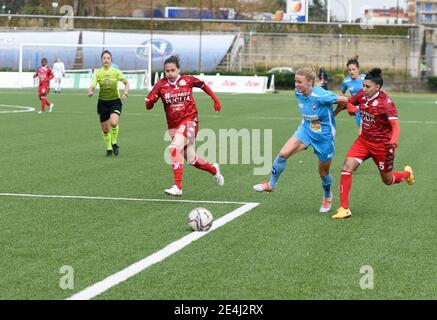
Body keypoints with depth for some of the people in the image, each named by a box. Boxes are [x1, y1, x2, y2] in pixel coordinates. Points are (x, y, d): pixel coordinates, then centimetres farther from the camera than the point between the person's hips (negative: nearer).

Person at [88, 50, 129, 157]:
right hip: (103, 102, 2)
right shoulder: (98, 73, -3)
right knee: (105, 129, 3)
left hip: (115, 101, -1)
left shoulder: (116, 72, -4)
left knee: (113, 123, -25)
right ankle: (109, 149, 24)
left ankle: (114, 143, 1)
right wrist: (90, 91, -34)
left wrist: (125, 93, -9)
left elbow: (126, 83, 8)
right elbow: (92, 86, -11)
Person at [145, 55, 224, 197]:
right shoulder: (160, 85, -4)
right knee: (191, 160, 13)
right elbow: (148, 106, -7)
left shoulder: (188, 80, -5)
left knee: (174, 148, -27)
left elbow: (203, 85, 15)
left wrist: (215, 99, 18)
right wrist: (151, 101, -29)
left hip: (189, 120, -4)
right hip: (173, 125, 4)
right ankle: (214, 169, 44)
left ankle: (178, 187, -25)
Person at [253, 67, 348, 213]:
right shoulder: (298, 93, -10)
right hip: (306, 129, 5)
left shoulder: (321, 96, -31)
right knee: (283, 154, -14)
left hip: (324, 136, -5)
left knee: (323, 172, 13)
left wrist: (332, 113, -3)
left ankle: (327, 197, 42)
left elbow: (344, 100, -19)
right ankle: (271, 184, 5)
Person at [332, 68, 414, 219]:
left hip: (382, 145, -5)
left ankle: (407, 173, 47)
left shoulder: (386, 102, -21)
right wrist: (350, 107, -12)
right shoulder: (362, 95, -5)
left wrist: (394, 140, -47)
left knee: (388, 180, 10)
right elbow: (349, 102, 13)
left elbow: (395, 125, -27)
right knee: (347, 166, -16)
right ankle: (344, 209, -12)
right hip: (364, 140, 5)